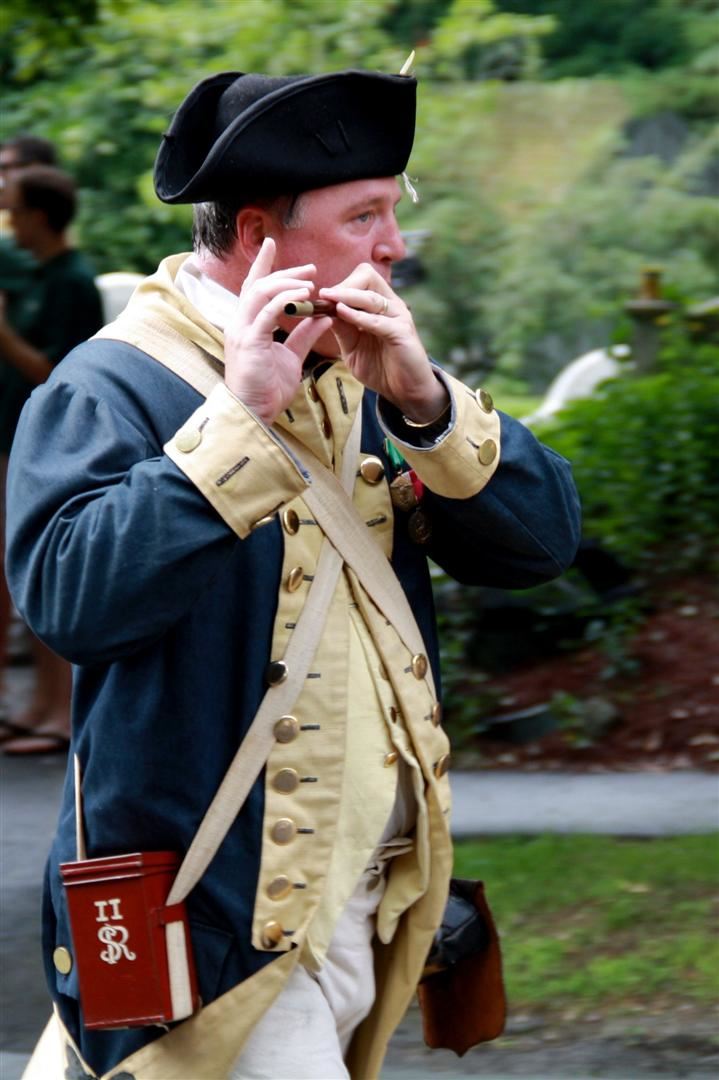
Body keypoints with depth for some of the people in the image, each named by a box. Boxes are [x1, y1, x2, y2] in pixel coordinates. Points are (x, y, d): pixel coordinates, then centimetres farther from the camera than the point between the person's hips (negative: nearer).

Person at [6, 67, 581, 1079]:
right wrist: (242, 415, -26)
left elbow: (542, 538, 4)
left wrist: (424, 404, -12)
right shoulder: (109, 387, -9)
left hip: (371, 902, 7)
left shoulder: (365, 379, 13)